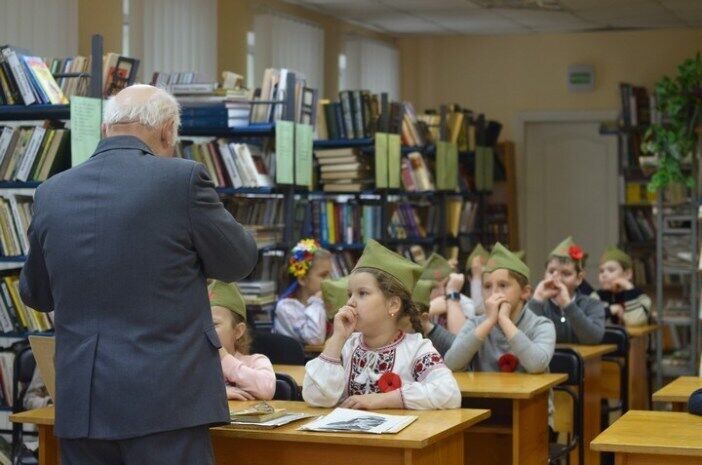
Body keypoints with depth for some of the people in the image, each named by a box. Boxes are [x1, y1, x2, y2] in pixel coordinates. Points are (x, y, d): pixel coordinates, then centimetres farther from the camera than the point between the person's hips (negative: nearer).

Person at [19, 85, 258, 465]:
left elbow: (35, 294, 17)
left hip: (80, 403, 5)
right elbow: (238, 262, 3)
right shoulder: (181, 179, -9)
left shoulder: (51, 193, 5)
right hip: (165, 402, -4)